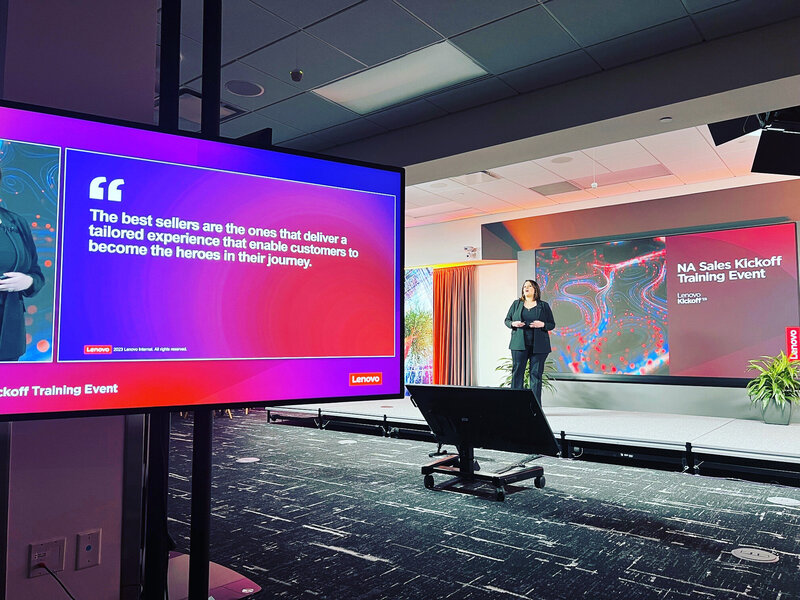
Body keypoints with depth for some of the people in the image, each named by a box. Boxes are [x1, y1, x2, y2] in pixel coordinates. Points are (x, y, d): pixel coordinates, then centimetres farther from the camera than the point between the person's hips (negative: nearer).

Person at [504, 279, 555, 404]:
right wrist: (513, 324, -8)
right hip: (519, 344, 1)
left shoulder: (544, 305, 9)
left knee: (536, 374, 0)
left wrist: (542, 325, -12)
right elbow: (507, 320, 14)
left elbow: (552, 324, 9)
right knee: (517, 372, -2)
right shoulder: (516, 304, 13)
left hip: (538, 346, -1)